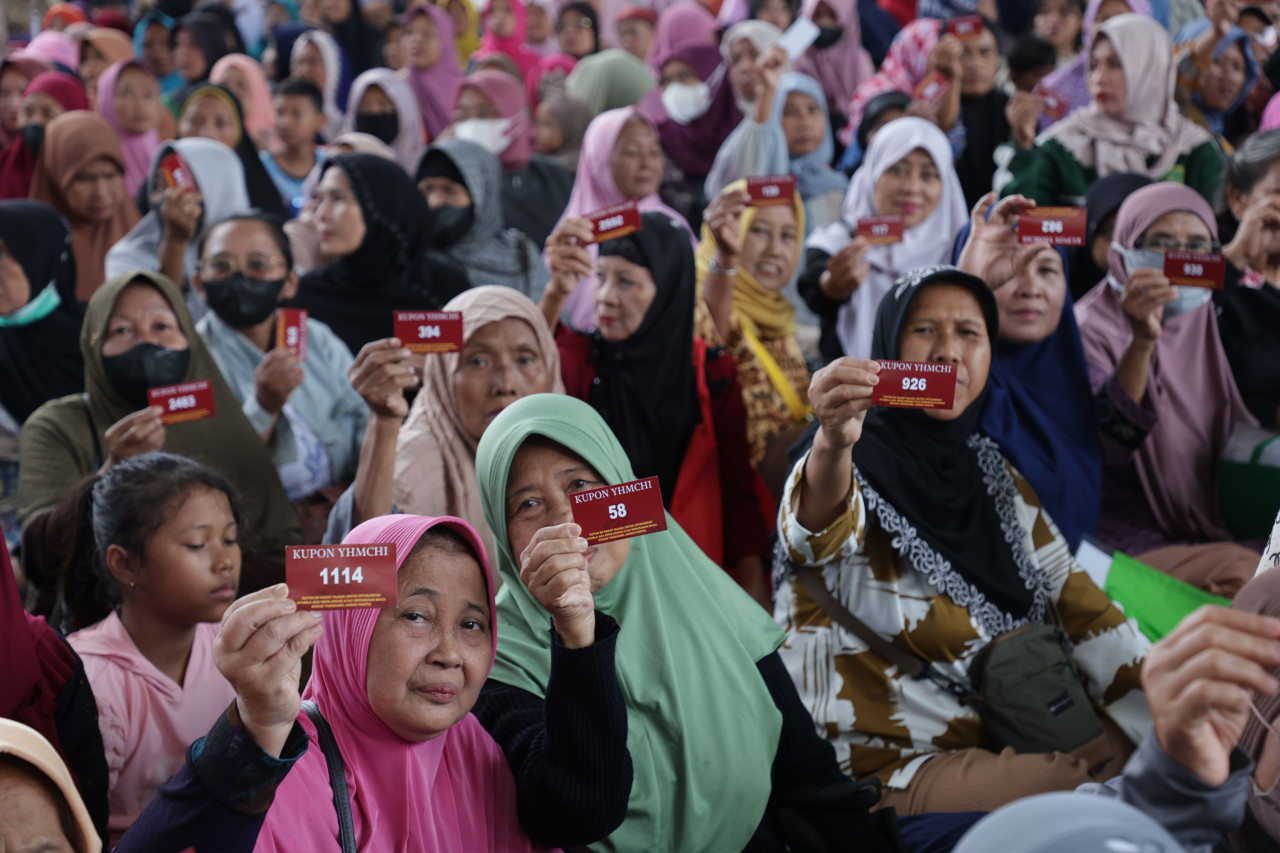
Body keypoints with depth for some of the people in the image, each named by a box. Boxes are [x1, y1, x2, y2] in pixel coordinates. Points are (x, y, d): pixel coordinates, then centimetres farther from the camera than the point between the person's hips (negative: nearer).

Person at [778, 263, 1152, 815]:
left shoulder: (993, 474, 12)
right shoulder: (856, 467, -8)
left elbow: (1079, 603, 10)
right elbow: (815, 531, -33)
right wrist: (832, 444, -56)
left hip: (1022, 738, 7)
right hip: (892, 764, -7)